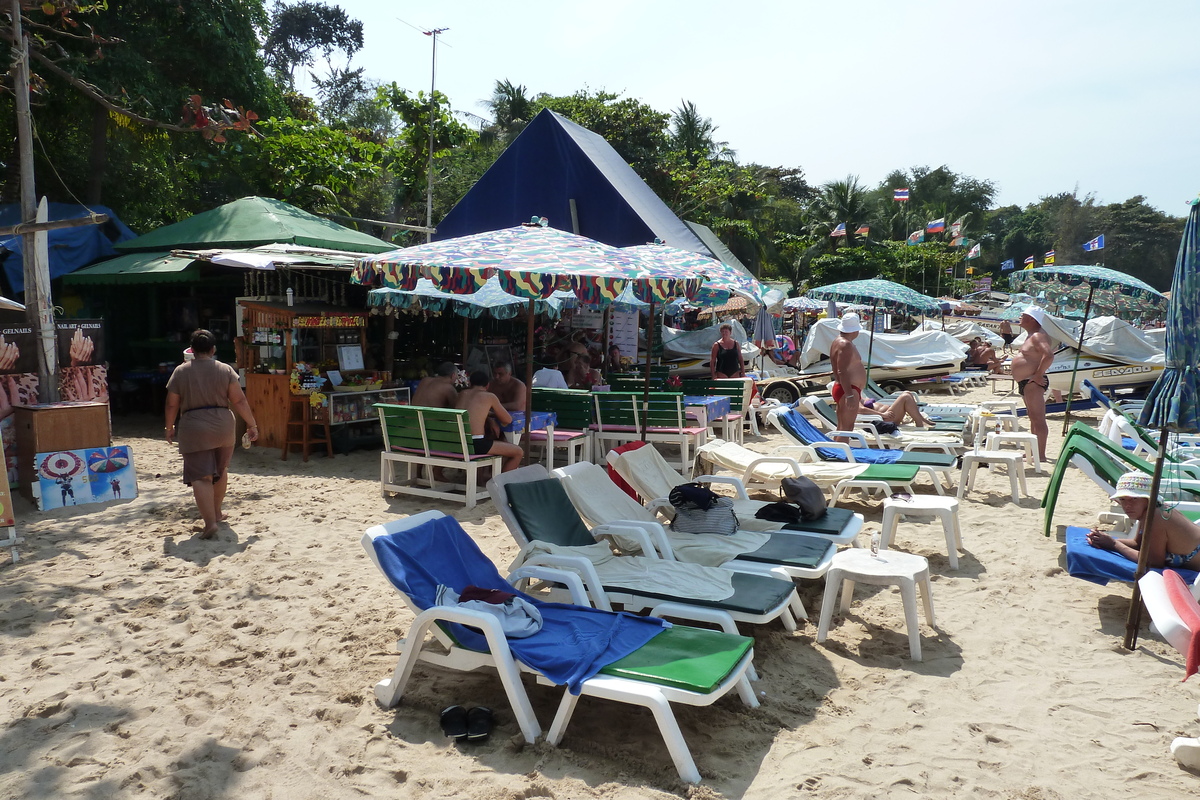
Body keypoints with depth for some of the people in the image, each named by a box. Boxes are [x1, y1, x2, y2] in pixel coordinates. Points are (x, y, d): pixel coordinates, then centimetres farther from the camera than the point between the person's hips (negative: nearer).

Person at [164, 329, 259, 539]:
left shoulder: (181, 371, 0)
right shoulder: (226, 370, 0)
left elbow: (172, 405, 4)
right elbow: (239, 400, -4)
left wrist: (169, 428, 17)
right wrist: (252, 425, 2)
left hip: (193, 429, -2)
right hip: (223, 426, 2)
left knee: (200, 476, -4)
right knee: (220, 471, 20)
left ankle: (210, 521, -16)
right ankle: (216, 513, 33)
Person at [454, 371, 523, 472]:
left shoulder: (462, 394, 15)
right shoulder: (490, 397, 2)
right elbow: (508, 420, 9)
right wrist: (493, 414, 27)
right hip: (475, 444, -7)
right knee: (518, 452, 7)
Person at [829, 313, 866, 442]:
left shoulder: (838, 341, 16)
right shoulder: (845, 345, -16)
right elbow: (842, 372, -24)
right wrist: (849, 395, -28)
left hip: (841, 389, 11)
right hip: (848, 389, -11)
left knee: (841, 427, 14)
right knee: (846, 428, -11)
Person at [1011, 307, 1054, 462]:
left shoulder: (1038, 336, -15)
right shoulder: (1031, 336, 18)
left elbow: (1049, 355, -29)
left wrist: (1038, 374, -24)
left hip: (1033, 383, -12)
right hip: (1026, 383, 12)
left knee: (1038, 419, -11)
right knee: (1033, 418, 16)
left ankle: (1041, 455, -11)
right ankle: (1034, 452, 25)